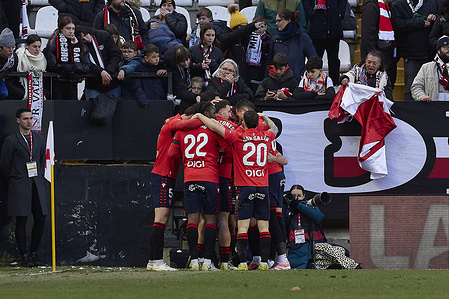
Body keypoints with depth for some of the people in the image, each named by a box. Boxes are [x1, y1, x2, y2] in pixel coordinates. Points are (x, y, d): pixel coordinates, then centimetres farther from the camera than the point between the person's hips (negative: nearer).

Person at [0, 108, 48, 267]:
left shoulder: (39, 139, 12)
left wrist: (38, 175, 15)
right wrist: (15, 179, 6)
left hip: (37, 184, 4)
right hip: (19, 186, -4)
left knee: (40, 220, 0)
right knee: (21, 221, -3)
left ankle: (34, 253, 12)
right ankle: (24, 256, 3)